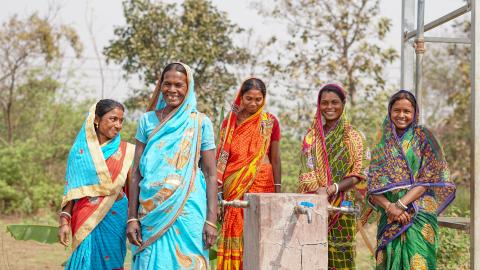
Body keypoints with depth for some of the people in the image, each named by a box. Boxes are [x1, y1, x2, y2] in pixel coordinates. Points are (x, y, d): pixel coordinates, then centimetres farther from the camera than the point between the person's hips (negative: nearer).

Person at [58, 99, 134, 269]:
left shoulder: (126, 151, 2)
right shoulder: (80, 150, 4)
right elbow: (70, 188, 5)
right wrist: (64, 221, -3)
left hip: (114, 218, 0)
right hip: (85, 219, 0)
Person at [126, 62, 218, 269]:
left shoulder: (200, 123, 3)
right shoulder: (147, 120, 8)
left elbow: (211, 174, 1)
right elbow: (136, 172, 7)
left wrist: (211, 221, -7)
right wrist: (132, 218, 0)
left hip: (187, 212, -1)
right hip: (152, 212, 2)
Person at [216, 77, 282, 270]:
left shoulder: (270, 122, 4)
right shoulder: (229, 122, 8)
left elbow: (275, 159, 5)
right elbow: (221, 158, 9)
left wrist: (278, 191, 0)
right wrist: (216, 191, 4)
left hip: (261, 184, -1)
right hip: (233, 187, 2)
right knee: (233, 234, -1)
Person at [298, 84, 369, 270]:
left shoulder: (353, 137, 4)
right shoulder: (311, 136, 11)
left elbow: (359, 174, -2)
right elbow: (305, 171, 3)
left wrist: (334, 188, -17)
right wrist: (318, 190, -15)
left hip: (343, 206, -2)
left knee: (340, 254, -6)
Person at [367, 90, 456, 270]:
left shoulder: (423, 138, 4)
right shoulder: (383, 144, 12)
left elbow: (428, 180, -5)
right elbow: (373, 187, 5)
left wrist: (400, 205, -14)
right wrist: (389, 207, -13)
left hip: (418, 216, -3)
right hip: (388, 219, 3)